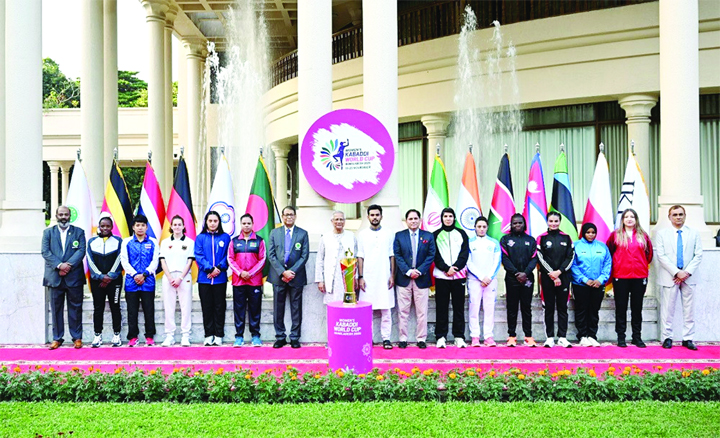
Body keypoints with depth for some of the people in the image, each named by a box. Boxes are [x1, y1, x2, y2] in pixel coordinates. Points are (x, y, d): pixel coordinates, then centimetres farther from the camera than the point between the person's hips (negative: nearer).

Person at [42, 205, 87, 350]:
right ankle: (57, 338, 11)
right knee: (56, 308, 4)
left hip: (74, 276, -1)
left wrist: (69, 265, -16)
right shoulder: (48, 232, 11)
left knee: (75, 308, 3)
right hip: (54, 277, 1)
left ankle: (77, 337, 10)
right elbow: (46, 252, 0)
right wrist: (59, 265, -15)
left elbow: (81, 251, -2)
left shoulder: (78, 232, 9)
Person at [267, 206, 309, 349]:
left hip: (296, 276, -1)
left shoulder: (303, 234, 5)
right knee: (278, 308, 4)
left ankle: (294, 338, 8)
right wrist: (283, 272, -11)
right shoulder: (274, 233, 8)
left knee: (296, 309, 2)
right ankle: (280, 337, 11)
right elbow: (271, 255, 1)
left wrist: (292, 272, -12)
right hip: (278, 276, 1)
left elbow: (305, 255, -1)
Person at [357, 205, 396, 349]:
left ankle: (386, 338, 3)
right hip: (368, 278, 0)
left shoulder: (388, 234, 7)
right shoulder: (362, 235, 6)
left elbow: (392, 256, 7)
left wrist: (392, 276, 0)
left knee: (386, 310, -1)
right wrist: (360, 277, -2)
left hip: (384, 278, 0)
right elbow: (360, 257, 5)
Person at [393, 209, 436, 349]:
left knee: (422, 311, 2)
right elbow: (397, 256, 0)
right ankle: (403, 339, 8)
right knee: (403, 311, 1)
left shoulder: (428, 236, 7)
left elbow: (431, 255, 2)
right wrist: (408, 271, -11)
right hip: (403, 278, 0)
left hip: (421, 278, 0)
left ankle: (421, 339, 9)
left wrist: (419, 271, -10)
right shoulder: (399, 236, 6)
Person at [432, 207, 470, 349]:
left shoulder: (461, 234, 12)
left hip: (458, 275, 1)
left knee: (459, 307, 2)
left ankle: (459, 337, 6)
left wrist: (455, 267, -11)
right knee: (441, 307, 0)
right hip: (441, 276, -1)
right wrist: (446, 268, -12)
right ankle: (440, 337, 3)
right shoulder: (436, 235, 8)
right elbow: (435, 256, 1)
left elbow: (465, 253, 3)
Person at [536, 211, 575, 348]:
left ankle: (562, 337, 5)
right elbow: (541, 259, -3)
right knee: (549, 307, 2)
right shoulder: (542, 238, 3)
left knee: (563, 307, 2)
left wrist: (559, 272, -10)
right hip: (547, 278, -1)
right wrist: (552, 275, -11)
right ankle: (550, 337, 5)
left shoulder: (566, 238, 9)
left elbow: (570, 257, 2)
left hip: (563, 277, 1)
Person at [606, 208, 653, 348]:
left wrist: (643, 265, 11)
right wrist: (614, 266, 6)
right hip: (620, 277, -2)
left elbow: (649, 253, 16)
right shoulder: (615, 235, 3)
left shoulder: (643, 236, 9)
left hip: (640, 276, 2)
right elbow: (608, 252, 7)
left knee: (637, 308, 6)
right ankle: (621, 337, 7)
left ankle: (637, 337, 13)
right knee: (621, 307, 1)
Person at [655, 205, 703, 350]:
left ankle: (688, 339, 7)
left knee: (688, 309, 3)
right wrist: (677, 272, -12)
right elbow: (661, 256, -4)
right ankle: (667, 338, 7)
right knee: (667, 309, 0)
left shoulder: (694, 234, 10)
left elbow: (698, 255, 5)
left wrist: (687, 272, -8)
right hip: (669, 277, -1)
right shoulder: (662, 234, 4)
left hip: (688, 277, 2)